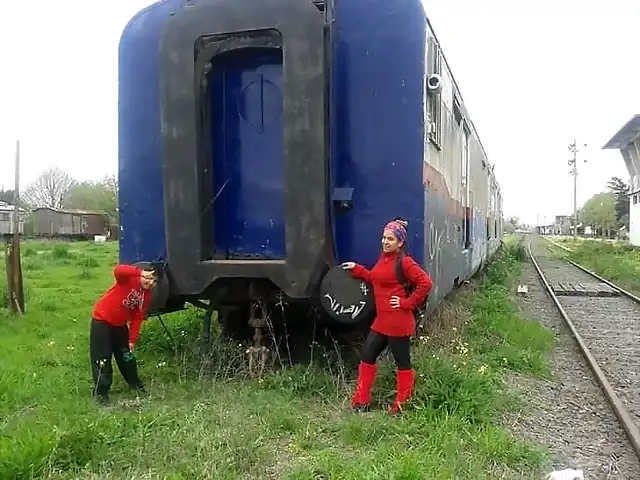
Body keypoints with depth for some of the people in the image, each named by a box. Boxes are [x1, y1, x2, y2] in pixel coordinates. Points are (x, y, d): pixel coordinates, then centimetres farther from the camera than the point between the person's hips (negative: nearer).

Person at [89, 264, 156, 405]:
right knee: (101, 358, -4)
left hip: (120, 324, 6)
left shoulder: (147, 295, -3)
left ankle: (136, 384, 34)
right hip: (102, 320, -6)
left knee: (126, 355, 16)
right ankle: (100, 392, 8)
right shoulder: (129, 279, -21)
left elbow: (137, 317, 1)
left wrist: (132, 339, -2)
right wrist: (140, 272, -52)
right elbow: (117, 270, -44)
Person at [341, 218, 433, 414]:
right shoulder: (383, 258, 11)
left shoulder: (404, 262, -15)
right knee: (367, 356, 13)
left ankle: (401, 405, 19)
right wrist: (357, 269, 20)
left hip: (398, 322, -9)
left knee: (402, 362, 5)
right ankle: (361, 401, 24)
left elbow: (426, 283, -20)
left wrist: (407, 303, -15)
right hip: (381, 320, 9)